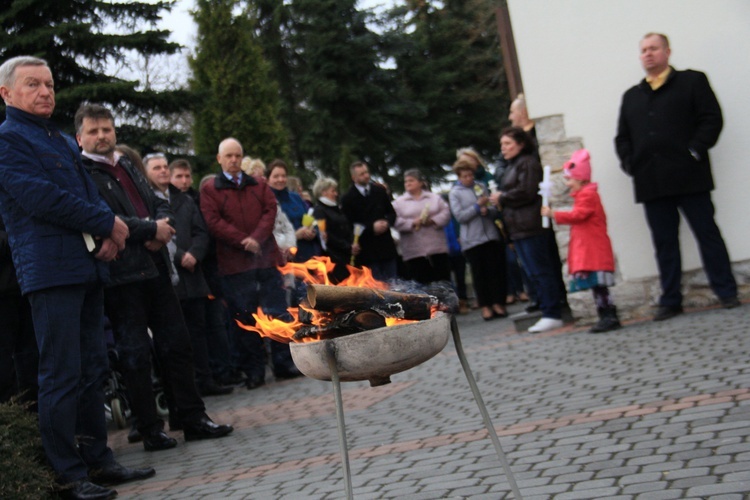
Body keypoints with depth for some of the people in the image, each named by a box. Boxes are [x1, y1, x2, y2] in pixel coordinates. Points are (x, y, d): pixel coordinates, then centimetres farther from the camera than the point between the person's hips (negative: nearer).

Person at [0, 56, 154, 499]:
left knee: (93, 371, 11)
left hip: (88, 266, 8)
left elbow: (89, 193, 21)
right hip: (50, 270, -8)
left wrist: (109, 233, -1)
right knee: (62, 375, -6)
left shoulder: (64, 142, 24)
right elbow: (41, 198, -15)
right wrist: (108, 223, -8)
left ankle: (98, 460, 19)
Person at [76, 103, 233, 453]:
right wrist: (151, 229, -15)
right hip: (121, 276, -7)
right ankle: (150, 430, 8)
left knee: (176, 344, 9)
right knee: (135, 354, 0)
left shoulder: (127, 167, 20)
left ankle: (192, 417, 17)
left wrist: (163, 227, -4)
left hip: (154, 268, 7)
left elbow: (159, 204, 19)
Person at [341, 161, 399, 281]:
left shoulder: (380, 191, 10)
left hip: (387, 245, 4)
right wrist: (371, 227, -16)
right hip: (367, 251, -4)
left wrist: (387, 222, -7)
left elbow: (392, 213, 16)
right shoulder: (348, 199, -4)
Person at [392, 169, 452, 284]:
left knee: (443, 282, 3)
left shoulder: (434, 198, 13)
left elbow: (446, 213, 4)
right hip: (414, 251, -1)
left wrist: (433, 220, -13)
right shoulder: (399, 202, 8)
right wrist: (412, 223, -17)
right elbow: (396, 221, -3)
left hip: (437, 248, 1)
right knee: (420, 284, -3)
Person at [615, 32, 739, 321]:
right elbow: (622, 137, 17)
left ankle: (726, 293, 7)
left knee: (707, 233, 0)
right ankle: (671, 301, 10)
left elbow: (711, 118, -2)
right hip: (651, 183, 4)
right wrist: (630, 164, 1)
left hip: (689, 176, -4)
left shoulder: (692, 81, 8)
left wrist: (694, 151, -12)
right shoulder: (631, 96, 20)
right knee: (664, 242, 5)